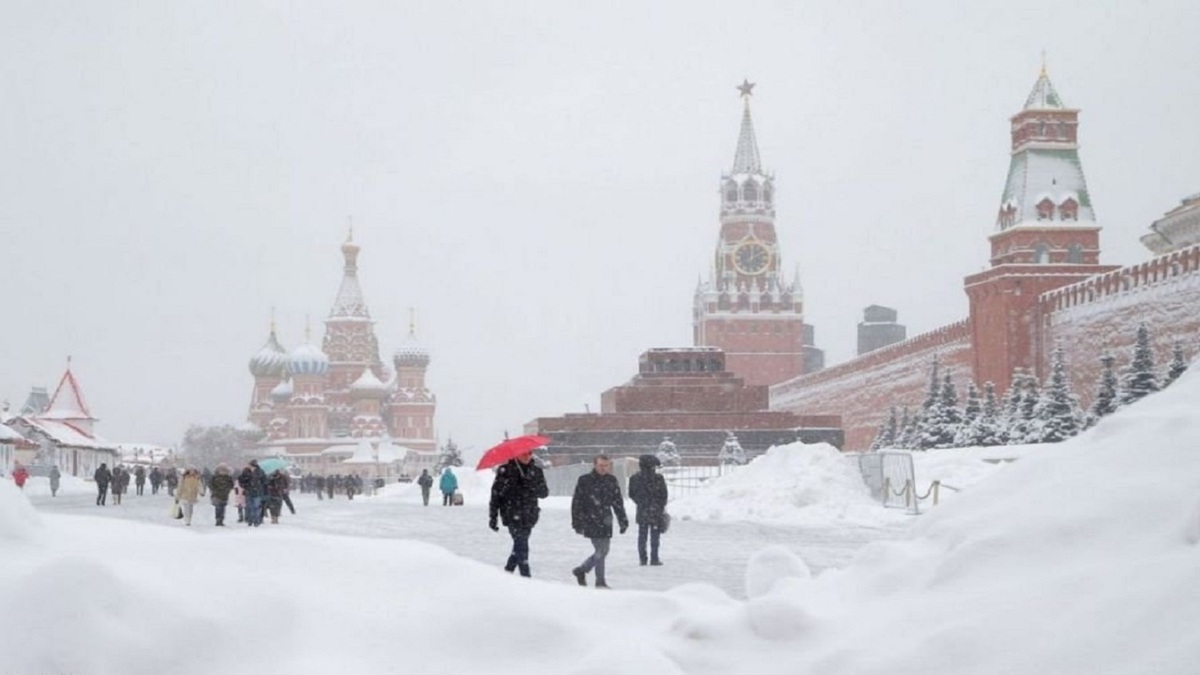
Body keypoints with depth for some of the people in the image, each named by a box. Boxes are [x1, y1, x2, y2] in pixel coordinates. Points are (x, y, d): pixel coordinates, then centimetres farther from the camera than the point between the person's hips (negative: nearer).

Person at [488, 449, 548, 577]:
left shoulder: (536, 471, 7)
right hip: (513, 517, -4)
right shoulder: (505, 470, -4)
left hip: (529, 517, 4)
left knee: (520, 544, 13)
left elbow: (544, 493, 2)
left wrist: (534, 486, -20)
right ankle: (525, 575, -10)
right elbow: (495, 495, -2)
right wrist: (492, 517, -5)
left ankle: (508, 571, 30)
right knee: (521, 545, -12)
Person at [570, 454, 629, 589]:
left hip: (606, 522, 6)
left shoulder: (612, 481, 8)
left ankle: (581, 570, 28)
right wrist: (577, 522, -5)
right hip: (591, 521, -6)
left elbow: (618, 502, 14)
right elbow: (576, 502, -3)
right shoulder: (585, 481, -5)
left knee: (603, 551, 10)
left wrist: (623, 521, 10)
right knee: (600, 550, -9)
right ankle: (600, 582, 2)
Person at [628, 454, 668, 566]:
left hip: (641, 511, 3)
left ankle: (642, 559, 11)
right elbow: (664, 495, -6)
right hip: (656, 511, -3)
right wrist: (662, 506, 10)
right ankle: (654, 559, 6)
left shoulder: (634, 478, -4)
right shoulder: (658, 478, -13)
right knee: (654, 536, 5)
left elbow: (631, 494, 5)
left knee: (642, 536, 11)